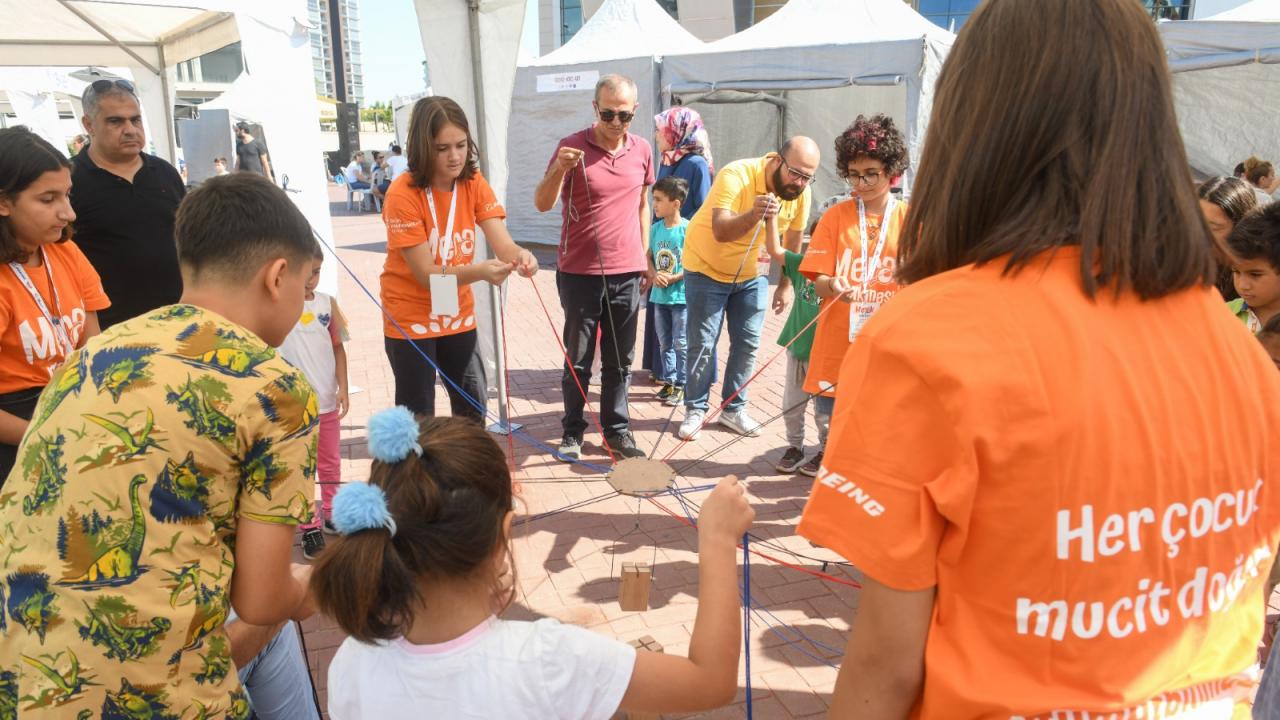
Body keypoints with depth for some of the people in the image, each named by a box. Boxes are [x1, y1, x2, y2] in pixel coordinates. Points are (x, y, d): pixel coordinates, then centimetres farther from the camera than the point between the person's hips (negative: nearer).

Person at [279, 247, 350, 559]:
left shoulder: (327, 303, 0)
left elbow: (338, 346, 3)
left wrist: (343, 387, -1)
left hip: (327, 399, 3)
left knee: (330, 463, 17)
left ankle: (332, 514, 35)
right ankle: (310, 526, 18)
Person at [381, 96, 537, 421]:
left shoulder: (474, 183, -7)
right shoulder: (403, 194, -22)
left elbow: (502, 244, -16)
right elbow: (426, 274, -23)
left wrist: (519, 256, -40)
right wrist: (479, 271, -40)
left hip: (458, 315, 5)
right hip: (411, 319, -5)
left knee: (472, 407, 14)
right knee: (418, 417, 1)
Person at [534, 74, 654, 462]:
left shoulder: (642, 150, 5)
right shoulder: (572, 147, -8)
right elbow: (542, 204, -11)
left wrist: (644, 259, 14)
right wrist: (558, 170, -30)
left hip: (626, 273, 3)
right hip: (580, 273, -3)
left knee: (620, 360, 11)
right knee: (578, 360, 6)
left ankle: (617, 430, 22)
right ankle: (571, 433, 19)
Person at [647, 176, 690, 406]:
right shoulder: (655, 228, 4)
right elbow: (648, 256, 10)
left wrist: (672, 278, -19)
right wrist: (654, 275, -9)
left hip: (681, 295, -6)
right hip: (659, 295, 6)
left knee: (681, 343, 1)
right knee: (665, 342, 14)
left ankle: (681, 386, 9)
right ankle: (668, 381, 25)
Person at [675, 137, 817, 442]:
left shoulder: (801, 193, -13)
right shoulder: (736, 175, -29)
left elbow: (792, 241, 3)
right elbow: (721, 231, -41)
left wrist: (785, 285, 8)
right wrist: (754, 214, -59)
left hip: (752, 274, 5)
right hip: (707, 269, -4)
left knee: (747, 344, 5)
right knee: (702, 344, -2)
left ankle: (734, 409, 19)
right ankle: (695, 410, 14)